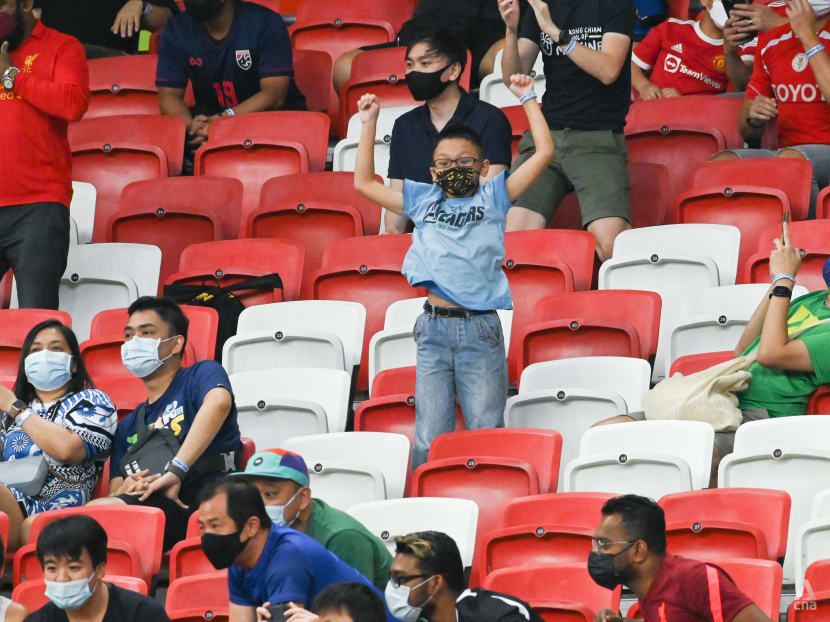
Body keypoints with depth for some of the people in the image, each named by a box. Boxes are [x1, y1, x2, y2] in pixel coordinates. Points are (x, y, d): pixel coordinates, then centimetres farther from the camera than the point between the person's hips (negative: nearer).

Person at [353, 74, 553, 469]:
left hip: (481, 330, -2)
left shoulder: (493, 197, 11)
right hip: (434, 329, 2)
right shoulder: (423, 200, 17)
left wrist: (528, 100, 10)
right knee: (429, 439, 0)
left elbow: (544, 152, 7)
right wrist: (369, 125, 19)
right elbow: (364, 182, 22)